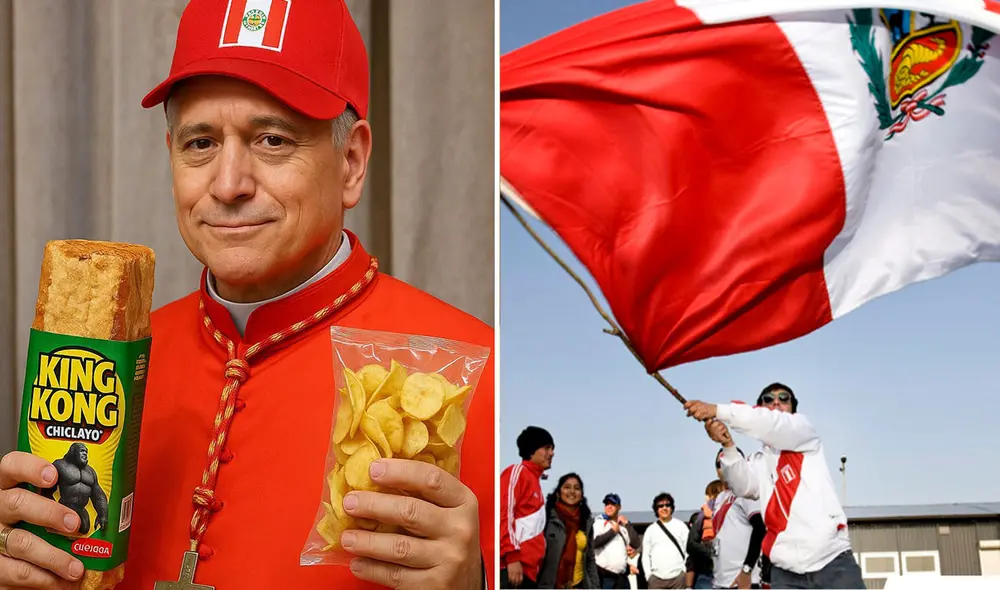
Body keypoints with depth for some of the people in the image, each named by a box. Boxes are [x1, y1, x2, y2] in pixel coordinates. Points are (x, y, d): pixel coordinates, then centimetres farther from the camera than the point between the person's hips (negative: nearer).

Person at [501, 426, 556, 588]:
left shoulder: (535, 480, 24)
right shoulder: (517, 472, -1)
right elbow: (504, 514, -12)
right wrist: (512, 556, -19)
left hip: (529, 569, 9)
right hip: (513, 565, -9)